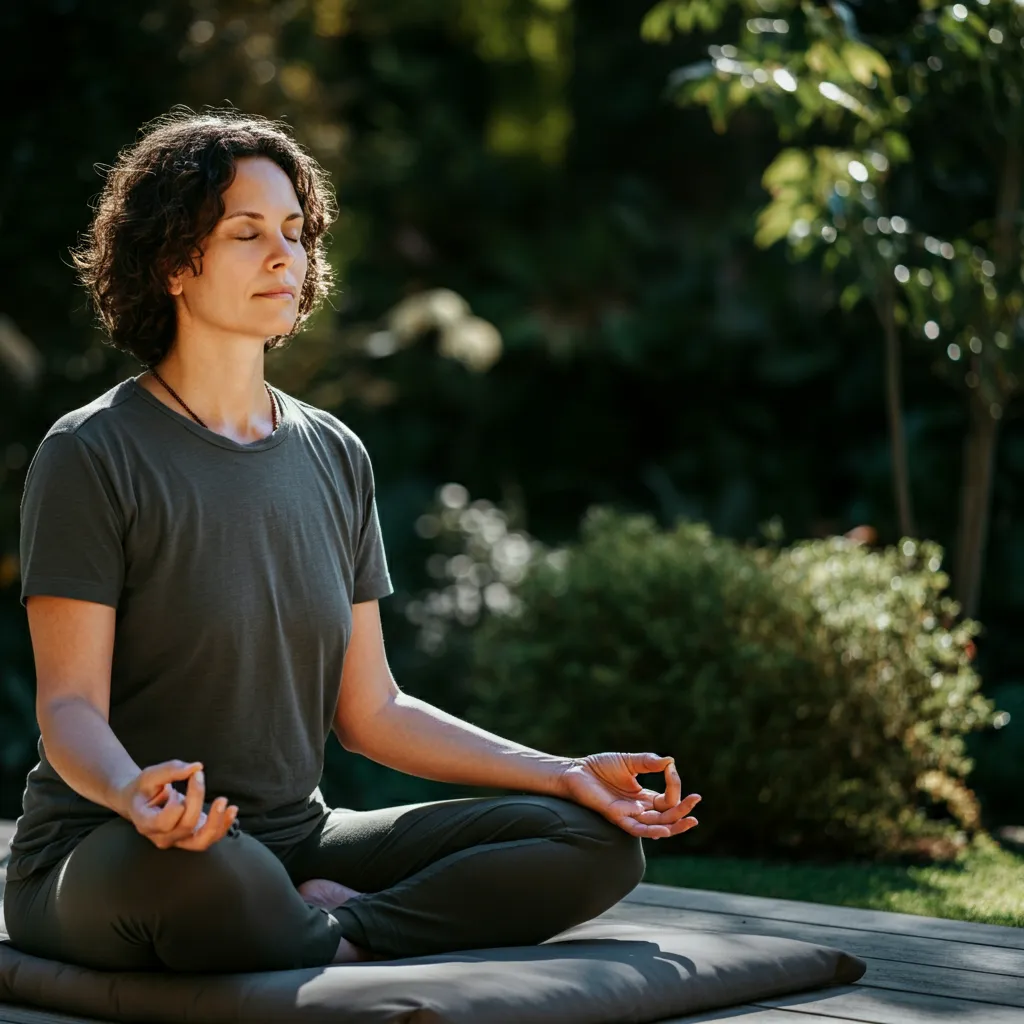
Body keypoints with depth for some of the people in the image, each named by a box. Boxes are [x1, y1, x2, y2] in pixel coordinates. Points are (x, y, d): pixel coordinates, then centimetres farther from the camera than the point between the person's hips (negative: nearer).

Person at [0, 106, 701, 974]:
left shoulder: (336, 456, 11)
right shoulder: (91, 455, -7)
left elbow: (369, 710, 13)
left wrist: (566, 774, 3)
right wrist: (135, 793, -36)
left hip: (296, 847, 6)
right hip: (103, 859, -6)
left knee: (598, 842, -10)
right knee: (196, 870, -43)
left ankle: (338, 928, -22)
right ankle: (349, 963, -16)